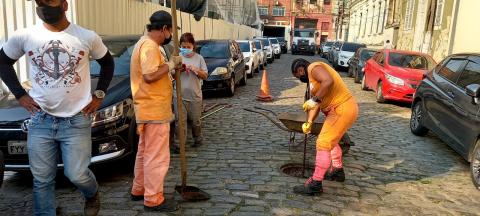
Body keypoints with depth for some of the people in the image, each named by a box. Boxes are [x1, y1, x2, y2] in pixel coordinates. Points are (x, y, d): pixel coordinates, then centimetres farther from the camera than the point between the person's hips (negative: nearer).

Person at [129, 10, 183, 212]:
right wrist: (170, 64, -15)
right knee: (157, 156, -4)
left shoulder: (145, 43, 17)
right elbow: (150, 76, -26)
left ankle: (139, 190, 31)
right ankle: (153, 199, 4)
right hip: (154, 110, -11)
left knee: (145, 152, 19)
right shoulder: (149, 45, -17)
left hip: (148, 109, 11)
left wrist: (172, 67, 11)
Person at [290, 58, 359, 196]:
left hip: (342, 109, -11)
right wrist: (309, 122, 15)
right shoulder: (312, 78, 20)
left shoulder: (314, 68, -10)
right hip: (343, 109, 11)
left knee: (323, 144, -10)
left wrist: (314, 100, -24)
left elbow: (329, 81, -30)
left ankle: (315, 184, -7)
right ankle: (337, 171, 43)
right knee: (331, 140, 27)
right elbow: (316, 104, 20)